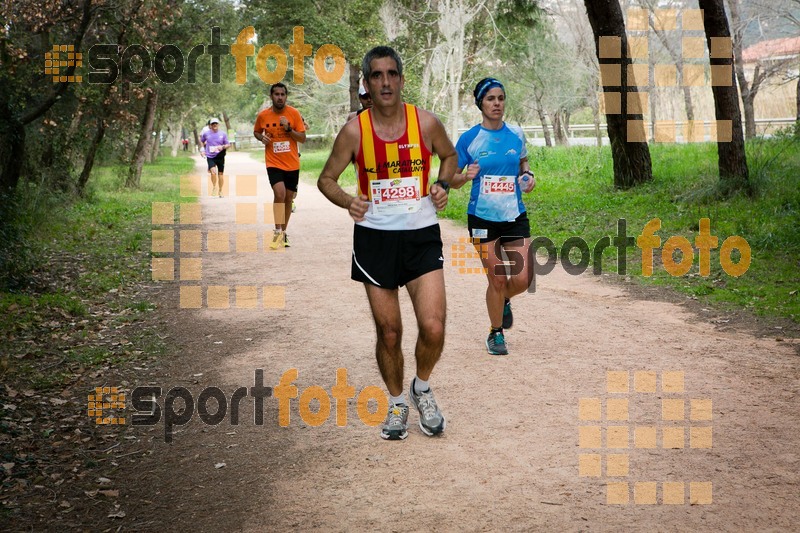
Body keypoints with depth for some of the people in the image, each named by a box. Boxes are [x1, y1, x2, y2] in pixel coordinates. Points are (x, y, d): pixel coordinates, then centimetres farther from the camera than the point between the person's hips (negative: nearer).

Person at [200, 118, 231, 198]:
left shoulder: (223, 134, 0)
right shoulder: (206, 134, 1)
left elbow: (228, 145, 4)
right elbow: (202, 141, 21)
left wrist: (222, 147, -16)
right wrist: (205, 148, 10)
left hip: (220, 156, 1)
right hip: (210, 157, -1)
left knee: (220, 173, 9)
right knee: (213, 172, -21)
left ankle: (220, 191, 26)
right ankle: (214, 187, 3)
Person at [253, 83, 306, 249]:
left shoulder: (294, 113, -4)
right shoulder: (263, 115, -2)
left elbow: (303, 138, -3)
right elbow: (256, 132, 16)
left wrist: (288, 129, -19)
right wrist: (262, 137, -6)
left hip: (292, 164, 2)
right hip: (274, 163, -2)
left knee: (288, 199, 11)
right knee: (279, 193, -23)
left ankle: (284, 232, 29)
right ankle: (278, 232, -14)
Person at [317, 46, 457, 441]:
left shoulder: (426, 123, -5)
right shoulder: (354, 131, -7)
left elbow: (449, 155, 16)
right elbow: (326, 179, 3)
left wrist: (442, 184, -4)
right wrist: (348, 202, -17)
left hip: (421, 235, 0)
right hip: (375, 237, 0)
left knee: (433, 328, -10)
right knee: (389, 332, 7)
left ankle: (422, 389, 20)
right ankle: (397, 404, 29)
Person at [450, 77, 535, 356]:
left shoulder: (516, 134, 3)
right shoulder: (469, 139, -6)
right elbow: (451, 179, 0)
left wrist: (528, 176, 1)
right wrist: (466, 176, -21)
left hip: (515, 216, 3)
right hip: (483, 219, -3)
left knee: (524, 279, -3)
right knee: (497, 278, 1)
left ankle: (503, 300, 33)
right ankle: (496, 333, 23)